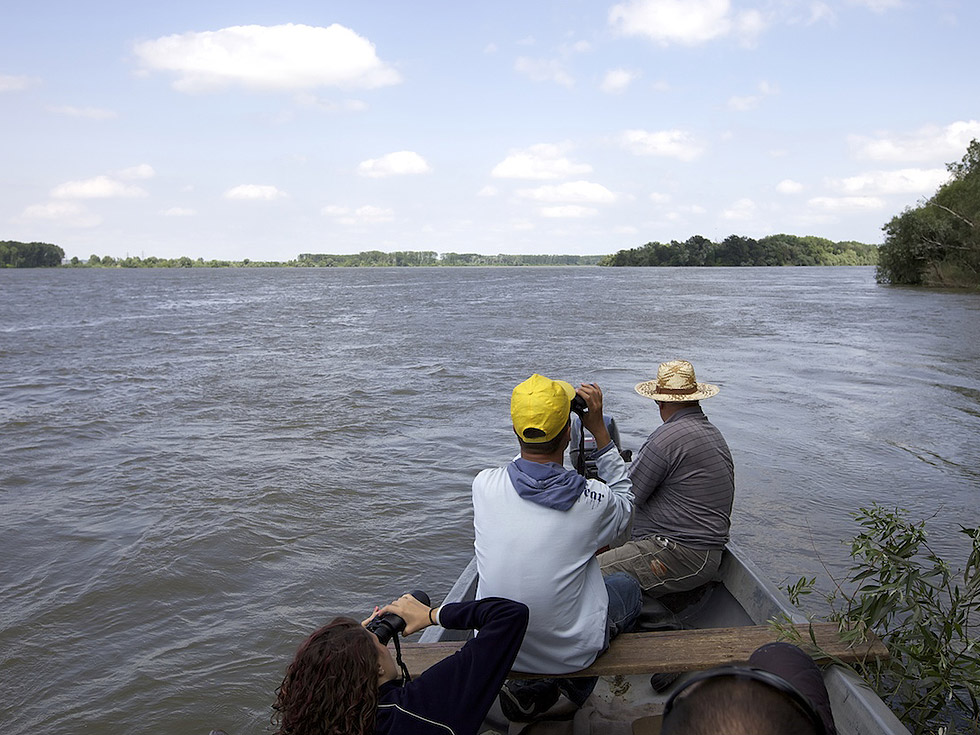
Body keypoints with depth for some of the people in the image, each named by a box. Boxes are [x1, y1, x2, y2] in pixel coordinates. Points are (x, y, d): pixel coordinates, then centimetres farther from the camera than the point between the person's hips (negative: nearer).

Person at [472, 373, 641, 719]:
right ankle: (570, 686, 20)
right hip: (570, 651, -2)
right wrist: (599, 429, -1)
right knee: (627, 586, 26)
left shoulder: (484, 485, -17)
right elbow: (624, 503, 3)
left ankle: (524, 686, 23)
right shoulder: (593, 500, -23)